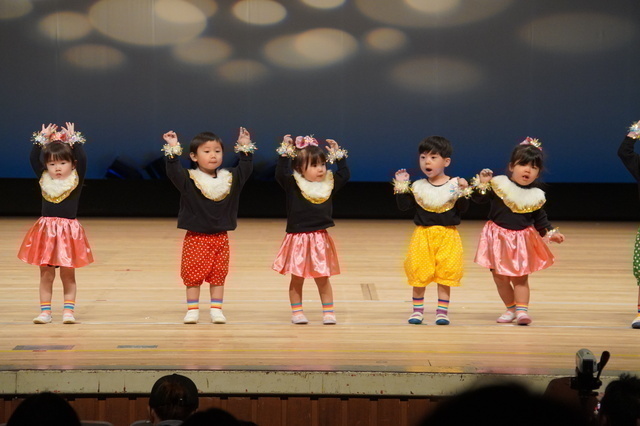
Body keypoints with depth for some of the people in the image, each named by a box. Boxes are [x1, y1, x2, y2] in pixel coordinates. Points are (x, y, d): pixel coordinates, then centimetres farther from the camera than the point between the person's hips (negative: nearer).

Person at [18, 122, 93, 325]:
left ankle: (69, 311, 9)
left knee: (68, 273, 4)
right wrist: (40, 140, -4)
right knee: (46, 273, 5)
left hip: (69, 230, -2)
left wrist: (75, 141, -13)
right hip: (46, 231, 2)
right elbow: (33, 159, 0)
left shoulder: (76, 180, -2)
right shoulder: (44, 179, 4)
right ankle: (45, 311, 10)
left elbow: (82, 160, -15)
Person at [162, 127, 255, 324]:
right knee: (193, 277, 2)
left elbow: (245, 169, 8)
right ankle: (192, 310, 11)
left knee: (218, 276, 7)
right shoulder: (188, 179, -8)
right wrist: (173, 150, -29)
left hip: (220, 239, 3)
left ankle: (216, 310, 15)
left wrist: (245, 149, -1)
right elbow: (173, 171, -20)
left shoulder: (230, 178, 5)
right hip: (195, 238, -3)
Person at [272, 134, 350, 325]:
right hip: (298, 239, -3)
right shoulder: (293, 185, -8)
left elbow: (344, 175, 12)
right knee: (297, 278, 8)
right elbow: (281, 174, -23)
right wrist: (285, 154, -28)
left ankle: (328, 311, 16)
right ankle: (296, 312, 17)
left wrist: (339, 155, 5)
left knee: (322, 278, 9)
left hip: (320, 240, 3)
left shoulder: (329, 184, 5)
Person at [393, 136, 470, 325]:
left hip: (447, 235, -1)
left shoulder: (454, 185, -2)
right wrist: (401, 186, -6)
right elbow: (403, 206, 1)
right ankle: (417, 310, 16)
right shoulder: (417, 186, 2)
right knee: (418, 273, 3)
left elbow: (462, 209, -4)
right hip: (423, 235, 1)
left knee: (445, 273, 2)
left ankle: (442, 311, 9)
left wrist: (463, 192, -18)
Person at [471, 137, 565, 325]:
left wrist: (551, 233, 5)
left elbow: (540, 219, 12)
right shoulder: (498, 184, -6)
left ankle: (522, 310, 0)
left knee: (520, 277, -2)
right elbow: (479, 198, -5)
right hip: (498, 238, 0)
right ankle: (510, 308, 21)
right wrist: (482, 184, -21)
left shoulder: (535, 196, 1)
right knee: (500, 277, 6)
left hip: (522, 240, 0)